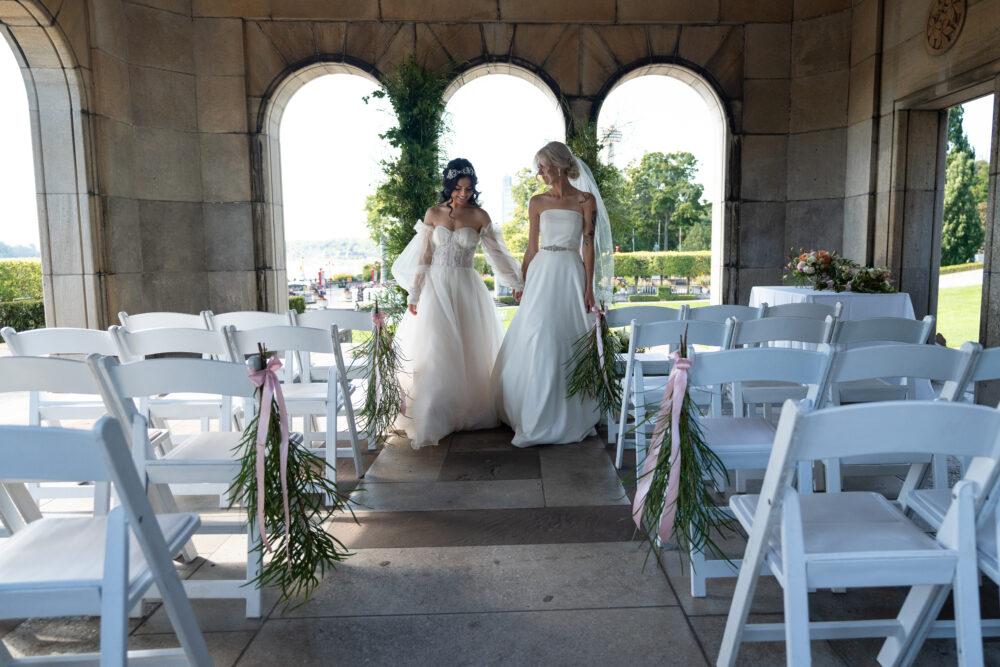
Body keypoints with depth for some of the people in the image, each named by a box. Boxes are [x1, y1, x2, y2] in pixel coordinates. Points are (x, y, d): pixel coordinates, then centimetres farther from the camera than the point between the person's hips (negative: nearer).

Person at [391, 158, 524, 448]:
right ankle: (432, 420, -1)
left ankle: (468, 412, 15)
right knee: (434, 352, -4)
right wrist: (414, 294, 2)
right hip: (435, 286, 0)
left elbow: (497, 253, 7)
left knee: (468, 351, 3)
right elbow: (423, 256, 5)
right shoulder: (433, 213, 3)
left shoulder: (479, 217, 2)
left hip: (466, 289, 0)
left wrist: (517, 284, 7)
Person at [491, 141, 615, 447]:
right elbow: (532, 247, 10)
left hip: (572, 274, -1)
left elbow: (588, 246, -1)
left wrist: (589, 287, -6)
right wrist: (524, 285, 9)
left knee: (570, 343, 2)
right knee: (538, 344, -2)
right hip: (542, 273, 2)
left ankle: (570, 418, 15)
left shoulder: (586, 200, 2)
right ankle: (537, 418, 8)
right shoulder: (537, 202, 8)